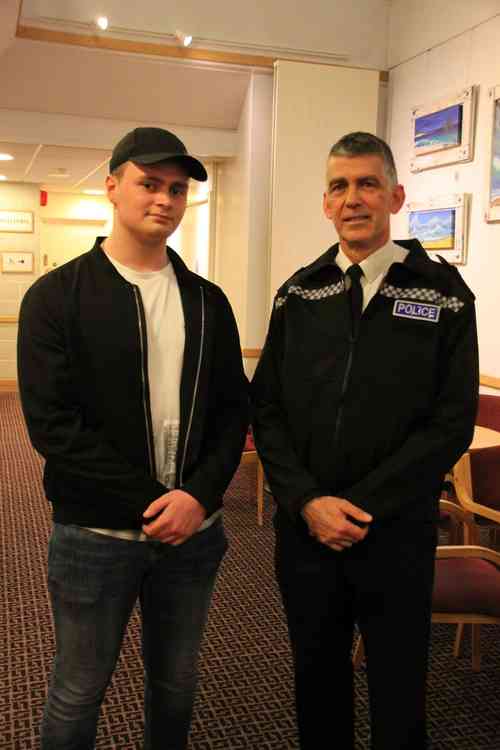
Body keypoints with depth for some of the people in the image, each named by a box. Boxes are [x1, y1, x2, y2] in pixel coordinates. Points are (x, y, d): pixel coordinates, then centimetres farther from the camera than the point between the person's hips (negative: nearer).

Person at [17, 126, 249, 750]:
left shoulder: (207, 301, 5)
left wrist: (200, 494, -12)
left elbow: (233, 409, 4)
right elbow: (51, 423, -14)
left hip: (194, 532, 4)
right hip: (94, 535, -3)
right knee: (78, 692, 14)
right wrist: (151, 499, -16)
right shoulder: (57, 297, -7)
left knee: (176, 685, 20)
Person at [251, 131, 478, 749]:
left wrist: (363, 506, -14)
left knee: (397, 688, 14)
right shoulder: (299, 294, 4)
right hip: (304, 529, 3)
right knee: (317, 677, 19)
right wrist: (308, 501, -11)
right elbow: (265, 409, 2)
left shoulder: (443, 293, -4)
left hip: (396, 534, -2)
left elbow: (452, 424, -9)